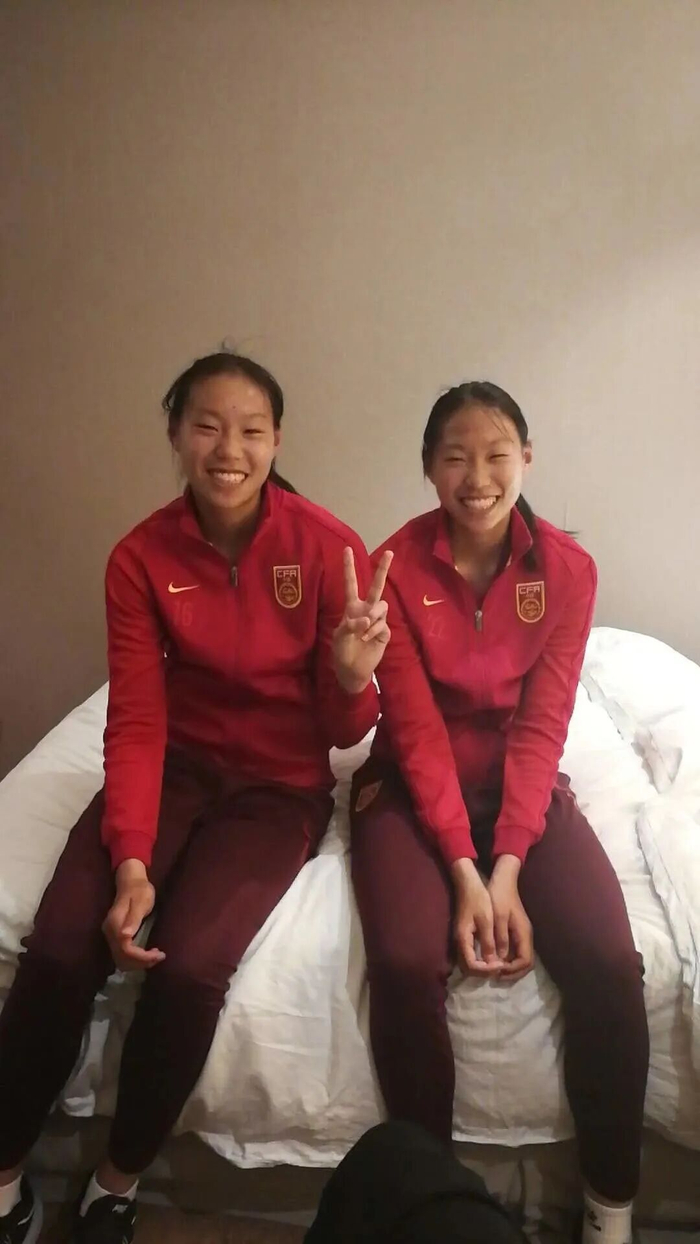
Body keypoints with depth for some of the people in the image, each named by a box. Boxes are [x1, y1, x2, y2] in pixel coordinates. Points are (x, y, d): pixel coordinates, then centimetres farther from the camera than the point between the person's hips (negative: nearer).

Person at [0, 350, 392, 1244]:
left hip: (279, 784, -1)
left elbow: (343, 732, -9)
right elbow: (136, 722, -8)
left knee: (190, 966, -24)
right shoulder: (141, 557, -7)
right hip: (176, 766, 2)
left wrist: (353, 677, -32)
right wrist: (131, 859, -21)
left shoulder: (327, 547, -13)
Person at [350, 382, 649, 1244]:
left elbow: (540, 726, -10)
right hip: (412, 787, -1)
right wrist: (464, 871, -21)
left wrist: (508, 870, -19)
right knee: (407, 962, -26)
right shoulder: (394, 567, -12)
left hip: (524, 785, 2)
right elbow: (415, 729, -14)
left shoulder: (568, 569, -7)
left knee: (608, 963, -20)